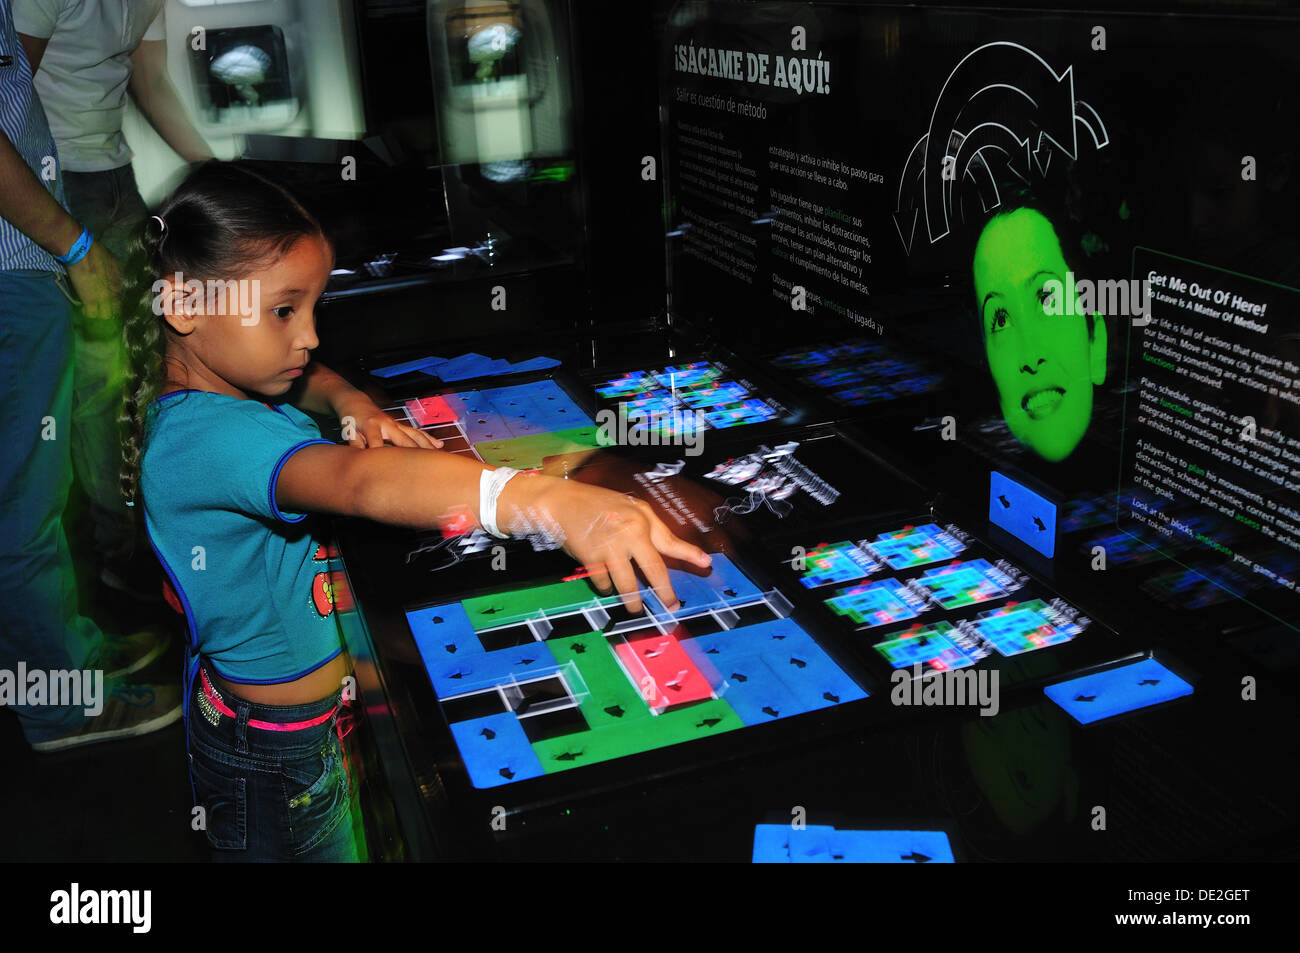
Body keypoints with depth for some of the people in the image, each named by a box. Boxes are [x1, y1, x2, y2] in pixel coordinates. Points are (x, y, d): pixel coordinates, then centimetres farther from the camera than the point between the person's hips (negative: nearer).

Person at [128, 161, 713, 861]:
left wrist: (348, 403, -10)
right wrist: (550, 501, -70)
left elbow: (300, 378, 16)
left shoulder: (204, 387, -3)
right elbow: (360, 482, -54)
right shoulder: (210, 437, -36)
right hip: (284, 763, -9)